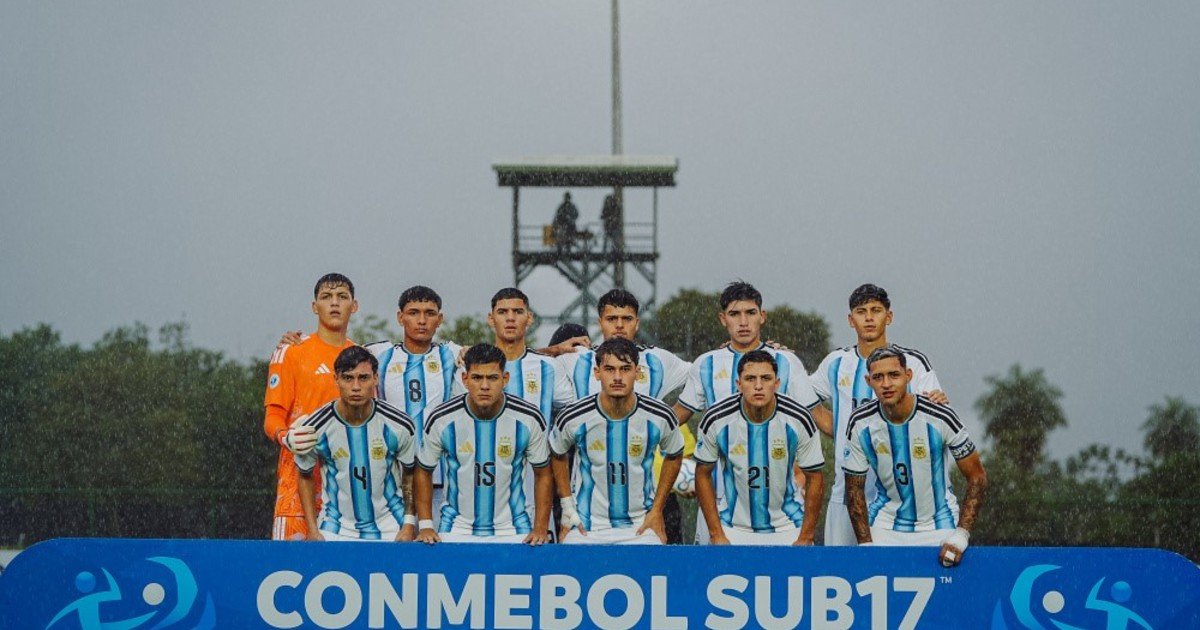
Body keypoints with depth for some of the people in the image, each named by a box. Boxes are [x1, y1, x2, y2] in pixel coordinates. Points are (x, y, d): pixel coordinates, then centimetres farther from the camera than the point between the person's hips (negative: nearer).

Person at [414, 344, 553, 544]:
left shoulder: (529, 419, -8)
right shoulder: (441, 420, -8)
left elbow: (543, 475, 4)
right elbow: (423, 471, 6)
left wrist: (541, 529, -4)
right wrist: (425, 526, -2)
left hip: (512, 528, 0)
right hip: (457, 528, 0)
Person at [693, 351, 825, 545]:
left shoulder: (798, 420, -13)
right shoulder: (716, 419, -12)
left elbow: (814, 478, -3)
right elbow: (703, 474, -1)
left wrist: (805, 538, -6)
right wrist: (716, 535, -4)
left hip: (787, 529, 0)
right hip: (734, 528, 0)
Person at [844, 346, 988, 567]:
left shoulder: (939, 418, -19)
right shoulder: (860, 424, -12)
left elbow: (977, 478, -11)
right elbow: (854, 488, -2)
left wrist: (961, 536, -20)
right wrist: (866, 545, -10)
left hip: (939, 524, -2)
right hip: (886, 522, 2)